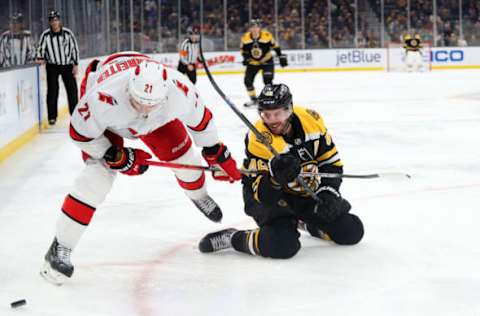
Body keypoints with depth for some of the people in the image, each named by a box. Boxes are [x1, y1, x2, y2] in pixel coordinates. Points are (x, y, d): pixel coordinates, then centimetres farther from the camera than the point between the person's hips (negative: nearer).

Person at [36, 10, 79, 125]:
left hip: (67, 65, 1)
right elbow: (41, 48, 2)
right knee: (52, 91, -4)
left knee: (72, 90, 3)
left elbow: (74, 48, 0)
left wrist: (75, 64, -2)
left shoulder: (67, 33, -6)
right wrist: (40, 58, -18)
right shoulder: (45, 35, -7)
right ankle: (52, 117, 0)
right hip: (52, 67, -1)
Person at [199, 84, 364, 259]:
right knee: (283, 245, -31)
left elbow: (331, 161, -2)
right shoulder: (258, 139, -27)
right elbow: (261, 194, -28)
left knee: (351, 231, -1)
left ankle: (303, 222, 25)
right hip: (271, 195, -5)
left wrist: (329, 193, -16)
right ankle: (232, 238, -7)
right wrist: (276, 175, -48)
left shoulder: (311, 120, -14)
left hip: (307, 191, 5)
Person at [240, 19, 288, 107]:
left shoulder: (267, 36, -20)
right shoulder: (245, 38, -13)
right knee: (247, 80, -2)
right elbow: (243, 49, 3)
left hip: (266, 61, -3)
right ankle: (253, 99, 16)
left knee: (267, 80, -19)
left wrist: (281, 56, -6)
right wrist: (245, 57, -14)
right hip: (252, 63, 3)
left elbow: (275, 46, -6)